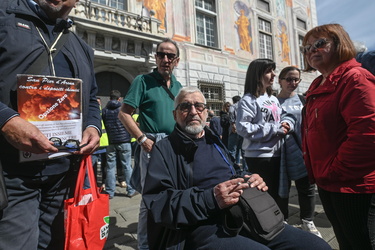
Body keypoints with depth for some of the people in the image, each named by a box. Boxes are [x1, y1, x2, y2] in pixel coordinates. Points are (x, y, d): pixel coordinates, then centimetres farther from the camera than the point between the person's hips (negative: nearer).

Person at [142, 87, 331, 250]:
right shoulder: (165, 149, -2)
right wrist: (210, 199, -25)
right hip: (205, 228, -7)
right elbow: (158, 202, -13)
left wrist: (252, 181, 2)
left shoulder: (214, 141, 19)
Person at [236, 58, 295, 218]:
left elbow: (285, 117, 21)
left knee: (280, 193, 20)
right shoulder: (248, 100, -12)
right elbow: (242, 128, -21)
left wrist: (286, 124, -5)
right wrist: (275, 129, -18)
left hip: (277, 154, 8)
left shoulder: (273, 99, 12)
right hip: (259, 156, -8)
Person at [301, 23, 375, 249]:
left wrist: (332, 173, -18)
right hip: (328, 185, 9)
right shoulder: (317, 87, 13)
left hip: (353, 186, -9)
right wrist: (318, 172, 11)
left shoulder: (355, 78, -15)